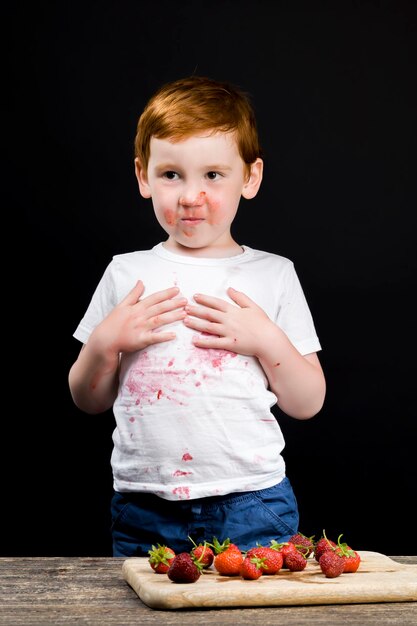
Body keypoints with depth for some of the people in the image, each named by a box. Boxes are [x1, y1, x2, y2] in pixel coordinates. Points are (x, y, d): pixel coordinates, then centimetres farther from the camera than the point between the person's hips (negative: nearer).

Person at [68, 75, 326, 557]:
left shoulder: (273, 275, 4)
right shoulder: (126, 274, 7)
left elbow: (308, 404, 5)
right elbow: (89, 401, 11)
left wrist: (267, 340, -10)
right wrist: (106, 342, -7)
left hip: (252, 505, -1)